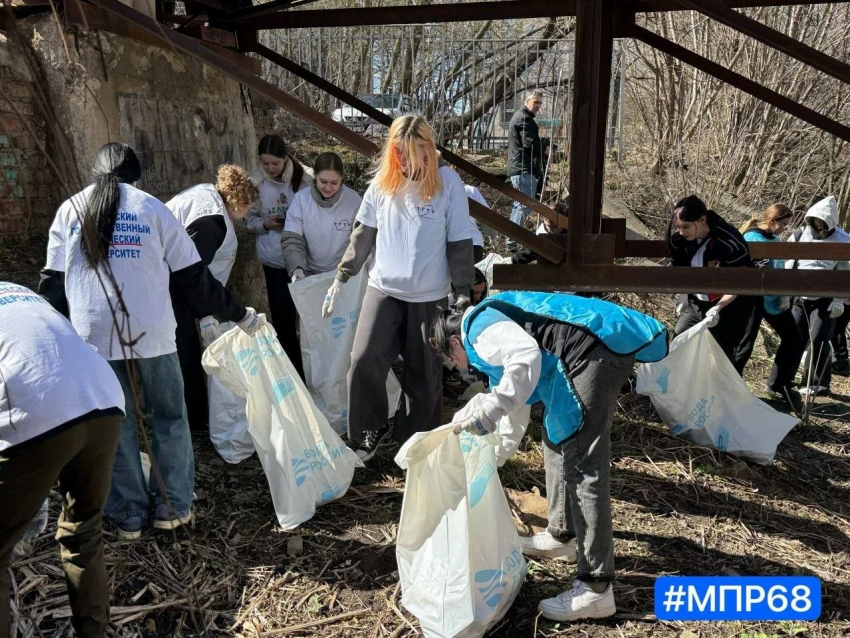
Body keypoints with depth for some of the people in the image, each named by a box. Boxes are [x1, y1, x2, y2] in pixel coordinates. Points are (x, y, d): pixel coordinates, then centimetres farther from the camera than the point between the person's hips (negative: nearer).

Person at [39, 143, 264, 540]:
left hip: (93, 336, 2)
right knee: (169, 418, 13)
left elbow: (52, 283, 6)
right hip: (151, 333, -1)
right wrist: (239, 315, 8)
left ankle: (128, 514, 19)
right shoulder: (152, 209, 3)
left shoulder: (70, 210, 8)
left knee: (114, 425, 12)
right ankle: (173, 506, 19)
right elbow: (194, 277, 1)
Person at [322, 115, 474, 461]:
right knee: (363, 360, -6)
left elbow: (460, 243, -6)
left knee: (423, 374, 7)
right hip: (383, 288, 3)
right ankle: (373, 428, 17)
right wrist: (341, 277, 4)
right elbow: (363, 233, 6)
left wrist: (463, 293, -7)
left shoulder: (448, 182, -8)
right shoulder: (383, 180, 1)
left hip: (429, 295, -2)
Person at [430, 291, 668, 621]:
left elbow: (527, 357, -21)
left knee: (582, 464, -10)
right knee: (558, 442, 23)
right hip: (604, 349, 11)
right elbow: (517, 409, 39)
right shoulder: (492, 333, 30)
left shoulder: (478, 325, 1)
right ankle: (563, 535, 36)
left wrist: (488, 412, -16)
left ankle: (596, 588, -6)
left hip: (594, 348, -11)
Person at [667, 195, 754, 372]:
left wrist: (718, 308, -31)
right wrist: (683, 296, -6)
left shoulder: (730, 243, -26)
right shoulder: (679, 238, -12)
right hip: (695, 304, 6)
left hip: (728, 307, -5)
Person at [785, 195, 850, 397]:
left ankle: (819, 384, 7)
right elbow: (787, 264, 8)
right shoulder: (799, 235, 3)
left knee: (818, 341, -7)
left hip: (825, 300, -4)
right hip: (800, 298, 4)